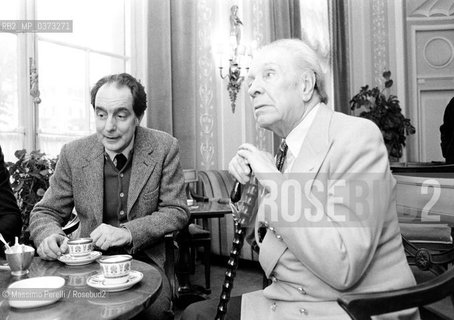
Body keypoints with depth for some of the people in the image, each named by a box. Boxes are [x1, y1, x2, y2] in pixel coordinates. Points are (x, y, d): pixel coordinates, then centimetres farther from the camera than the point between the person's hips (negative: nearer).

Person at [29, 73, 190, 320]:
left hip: (144, 259, -1)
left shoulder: (164, 148, -8)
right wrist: (49, 236, -18)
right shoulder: (73, 153, -3)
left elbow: (177, 212, -6)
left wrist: (127, 232, -21)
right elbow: (45, 212, 6)